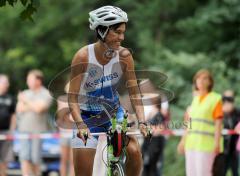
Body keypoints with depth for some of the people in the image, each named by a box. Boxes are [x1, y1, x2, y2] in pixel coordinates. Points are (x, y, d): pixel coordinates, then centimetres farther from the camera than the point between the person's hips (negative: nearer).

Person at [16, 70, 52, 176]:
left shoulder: (46, 95, -2)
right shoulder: (25, 93, 12)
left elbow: (38, 108, -16)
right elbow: (19, 109, 3)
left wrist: (26, 101, -5)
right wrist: (32, 106, -8)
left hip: (38, 130, -3)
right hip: (24, 129, 3)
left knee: (35, 159, 0)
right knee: (24, 157, -7)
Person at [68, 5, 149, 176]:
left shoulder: (124, 56, -15)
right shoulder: (83, 57, -22)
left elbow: (134, 91, -12)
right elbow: (73, 98, -22)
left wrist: (142, 121, -25)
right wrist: (80, 125, -36)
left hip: (114, 113, 2)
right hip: (87, 117, -2)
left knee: (134, 151, -22)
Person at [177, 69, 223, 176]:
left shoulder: (215, 99, -3)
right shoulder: (195, 99, 18)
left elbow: (218, 123, -8)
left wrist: (217, 143, -16)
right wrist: (183, 140, 19)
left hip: (206, 144, -7)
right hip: (191, 143, 7)